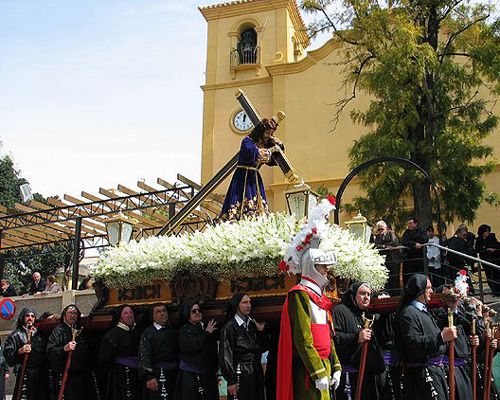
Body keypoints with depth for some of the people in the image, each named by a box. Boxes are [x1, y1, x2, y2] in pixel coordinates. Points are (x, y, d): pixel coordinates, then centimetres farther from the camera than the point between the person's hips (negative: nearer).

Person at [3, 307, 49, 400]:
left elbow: (47, 353, 20)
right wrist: (20, 351, -20)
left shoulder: (40, 334, 19)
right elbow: (7, 354, -5)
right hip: (25, 374, -4)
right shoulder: (16, 335, 5)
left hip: (42, 375, 4)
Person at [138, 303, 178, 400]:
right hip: (157, 376, -5)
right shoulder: (148, 333, -1)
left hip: (175, 374, 6)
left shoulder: (173, 331, 17)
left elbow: (179, 352, 15)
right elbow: (144, 356, -12)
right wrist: (148, 377, -24)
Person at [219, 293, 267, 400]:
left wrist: (260, 331, 2)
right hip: (241, 376, -6)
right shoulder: (229, 327, -6)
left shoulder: (252, 324, 13)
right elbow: (226, 355, -10)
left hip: (256, 374, 6)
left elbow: (261, 349, 16)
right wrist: (230, 381, -13)